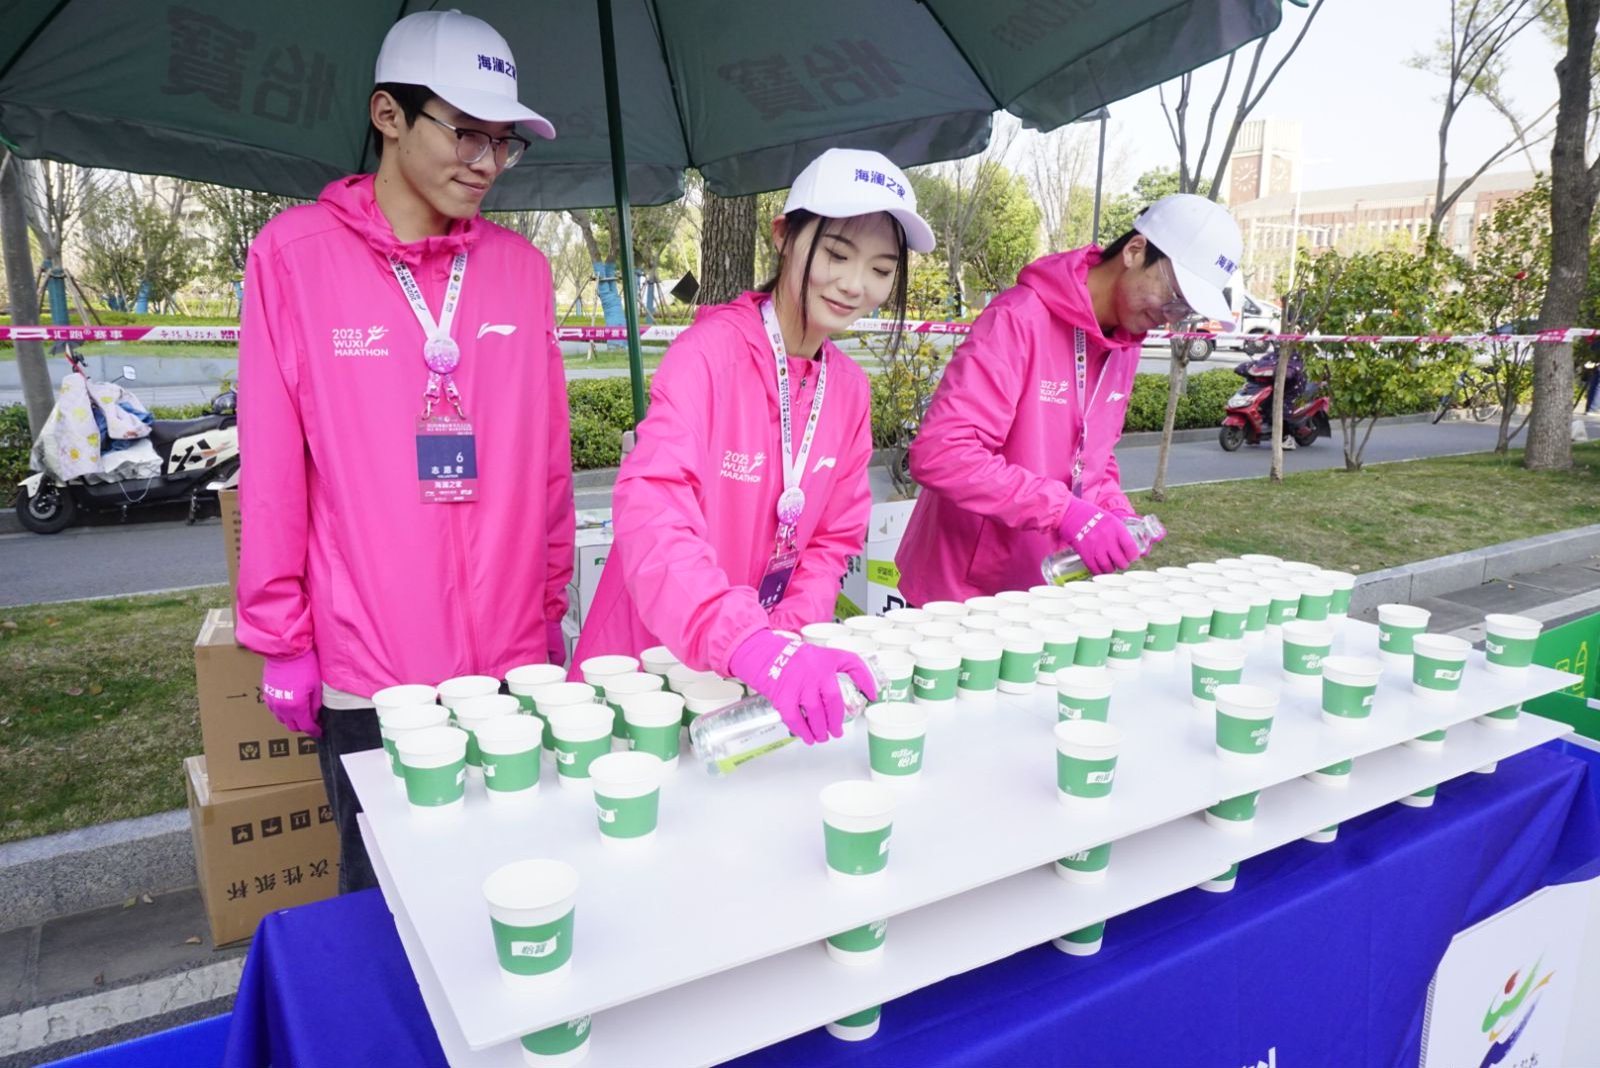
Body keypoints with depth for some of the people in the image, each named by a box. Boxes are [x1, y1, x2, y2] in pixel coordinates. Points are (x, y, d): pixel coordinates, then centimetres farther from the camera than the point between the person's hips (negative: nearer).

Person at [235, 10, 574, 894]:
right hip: (368, 680, -2)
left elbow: (547, 456, 7)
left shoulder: (521, 266, 4)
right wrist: (281, 637, 0)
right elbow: (273, 468, -2)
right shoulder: (294, 255, -4)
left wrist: (549, 607, 10)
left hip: (515, 663, 3)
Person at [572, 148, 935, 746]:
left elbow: (835, 539, 5)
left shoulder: (850, 388, 0)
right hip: (647, 663, -5)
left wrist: (787, 638, -10)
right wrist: (750, 644, -43)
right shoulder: (710, 351, -19)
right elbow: (650, 513, -30)